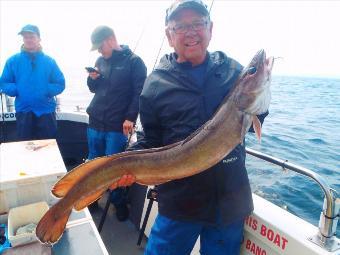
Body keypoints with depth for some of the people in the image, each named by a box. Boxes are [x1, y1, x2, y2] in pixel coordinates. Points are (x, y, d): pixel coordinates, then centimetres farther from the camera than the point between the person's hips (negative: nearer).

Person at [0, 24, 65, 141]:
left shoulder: (49, 61, 3)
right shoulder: (13, 61, 4)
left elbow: (60, 84, 0)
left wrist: (46, 90, -14)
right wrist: (17, 90, -12)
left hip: (46, 111, 0)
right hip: (23, 111, 1)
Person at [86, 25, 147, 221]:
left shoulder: (134, 61, -5)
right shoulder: (101, 61, 13)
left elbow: (139, 93, -10)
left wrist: (130, 118, -17)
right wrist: (92, 78, -1)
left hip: (117, 126, -6)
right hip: (95, 123, 6)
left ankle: (120, 203, 23)